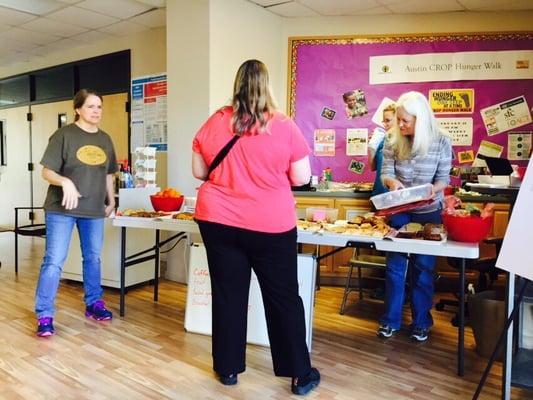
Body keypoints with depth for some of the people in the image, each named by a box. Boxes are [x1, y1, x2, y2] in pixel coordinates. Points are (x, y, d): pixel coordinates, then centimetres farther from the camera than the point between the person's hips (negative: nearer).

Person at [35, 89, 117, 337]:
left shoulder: (105, 139, 10)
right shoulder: (64, 135, -7)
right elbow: (47, 172, -10)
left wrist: (111, 201, 15)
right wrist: (65, 181, -28)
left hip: (94, 210, 5)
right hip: (61, 209, -5)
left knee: (93, 258, 14)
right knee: (54, 261, -5)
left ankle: (94, 304, 29)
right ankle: (44, 315, 4)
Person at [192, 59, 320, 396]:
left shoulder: (215, 122, -1)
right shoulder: (284, 126, -8)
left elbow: (199, 172, 5)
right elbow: (301, 178, -5)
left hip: (218, 221, 2)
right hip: (271, 224, -2)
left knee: (228, 295, 13)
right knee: (283, 298, 10)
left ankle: (228, 368, 26)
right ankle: (301, 374, 22)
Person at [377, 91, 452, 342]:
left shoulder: (441, 143, -12)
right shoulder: (393, 143, -8)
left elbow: (443, 179, -6)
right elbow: (385, 173, -5)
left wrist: (431, 191, -27)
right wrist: (392, 181, -28)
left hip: (429, 212, -1)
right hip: (399, 211, 2)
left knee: (423, 266, 6)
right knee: (394, 265, 5)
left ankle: (421, 322, 21)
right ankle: (390, 320, 18)